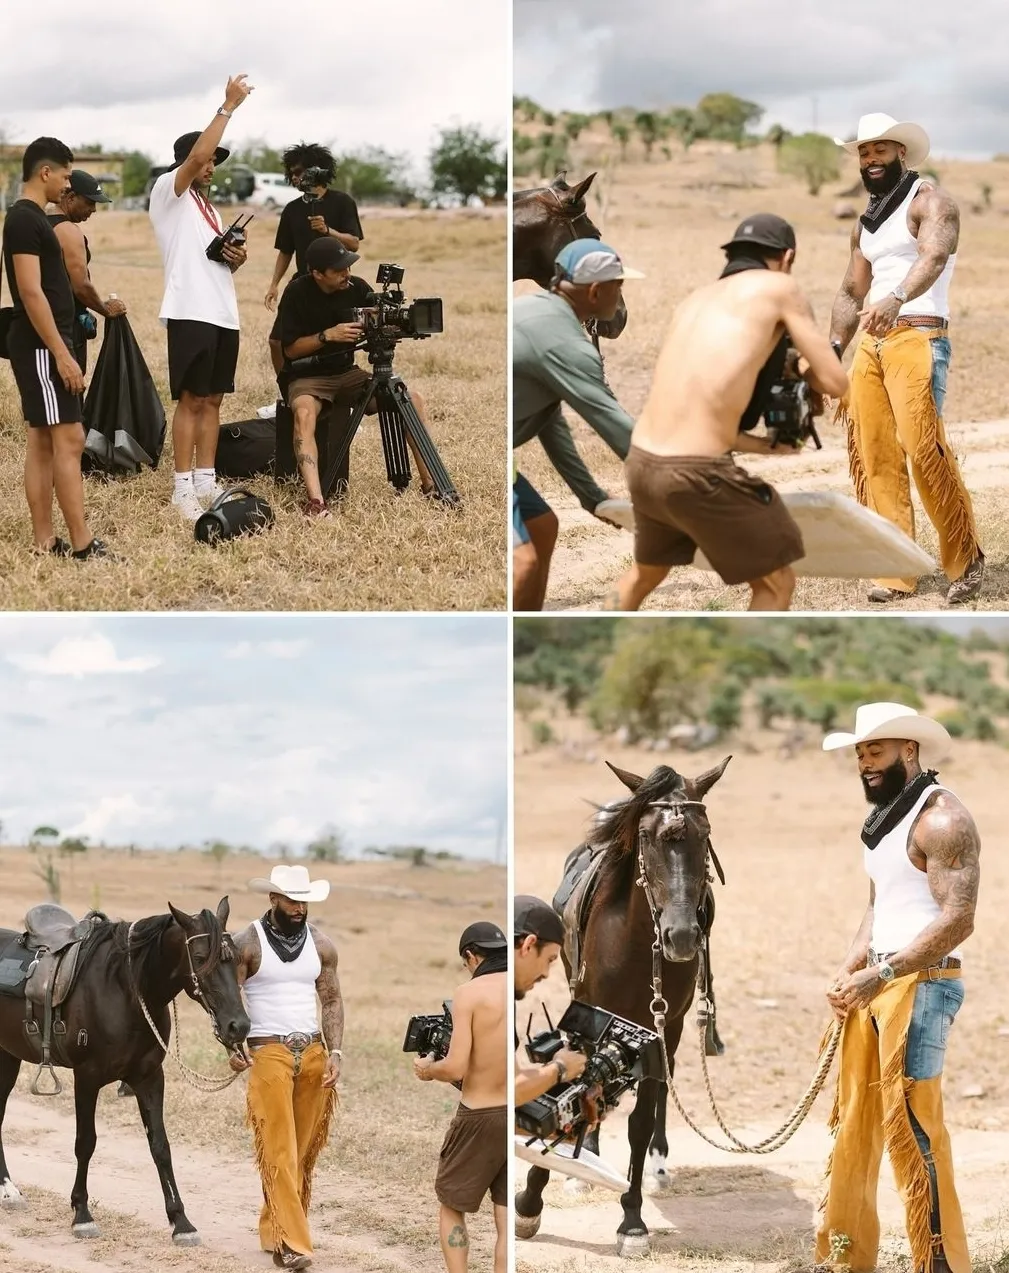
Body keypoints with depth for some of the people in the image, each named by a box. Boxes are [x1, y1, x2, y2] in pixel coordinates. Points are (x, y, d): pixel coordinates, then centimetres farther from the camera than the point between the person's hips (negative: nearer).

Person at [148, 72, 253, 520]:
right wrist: (228, 106, -16)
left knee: (212, 400, 9)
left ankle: (206, 482, 13)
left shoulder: (209, 209, 23)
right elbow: (196, 154, -19)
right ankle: (183, 488, -5)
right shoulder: (168, 192, -2)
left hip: (223, 314, 8)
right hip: (191, 312, -8)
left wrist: (235, 258, 4)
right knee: (191, 400, -7)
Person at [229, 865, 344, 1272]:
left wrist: (335, 1052, -1)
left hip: (313, 1052, 4)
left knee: (304, 1150, 6)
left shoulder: (320, 944, 7)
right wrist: (231, 1046, -16)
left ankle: (273, 1230, 19)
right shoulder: (248, 943, -4)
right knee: (279, 1151, -8)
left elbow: (332, 1000, 11)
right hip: (269, 1053, -4)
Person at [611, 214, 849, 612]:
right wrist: (802, 367, 24)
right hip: (695, 474, -7)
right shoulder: (779, 288, 1)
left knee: (647, 571, 33)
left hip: (641, 461, 7)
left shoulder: (696, 299, 19)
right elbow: (835, 382, 2)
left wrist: (767, 445, 22)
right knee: (775, 583, 11)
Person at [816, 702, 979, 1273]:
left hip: (921, 984, -9)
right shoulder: (882, 818, 17)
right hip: (875, 985, 9)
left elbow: (958, 921, -21)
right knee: (854, 1124, 11)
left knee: (910, 1126, -10)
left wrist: (880, 973, -24)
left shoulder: (941, 818, -13)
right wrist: (848, 972, 7)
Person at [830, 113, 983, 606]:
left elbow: (934, 257, -23)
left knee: (923, 447, -19)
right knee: (870, 455, 0)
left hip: (917, 337, -8)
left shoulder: (929, 200, -3)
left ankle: (965, 558, -7)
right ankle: (895, 573, 3)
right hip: (870, 344, 8)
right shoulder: (865, 223, 22)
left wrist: (896, 299, -41)